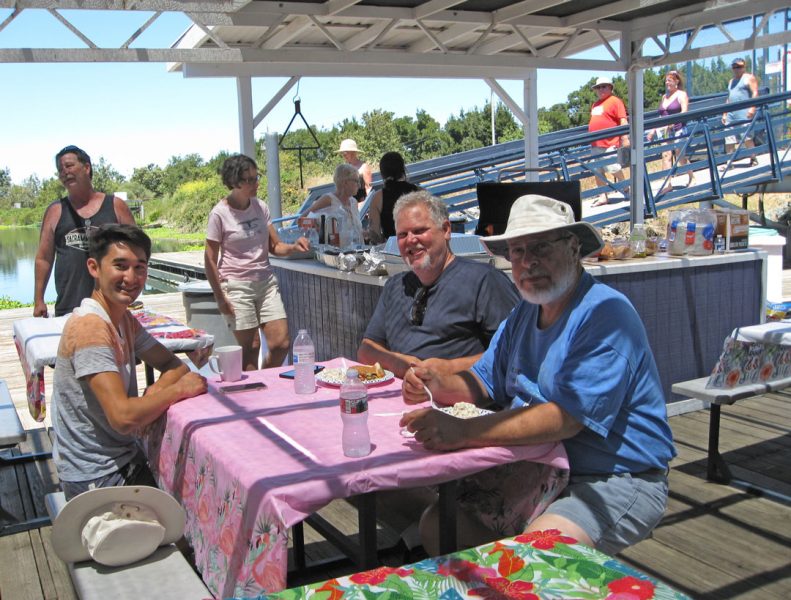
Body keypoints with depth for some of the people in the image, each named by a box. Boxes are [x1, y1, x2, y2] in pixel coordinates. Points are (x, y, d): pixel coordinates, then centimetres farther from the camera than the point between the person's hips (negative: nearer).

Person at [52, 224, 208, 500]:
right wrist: (179, 389, -17)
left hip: (123, 456, 8)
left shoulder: (125, 320, 6)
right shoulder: (90, 327, -24)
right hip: (98, 478, -8)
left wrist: (156, 391, -13)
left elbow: (174, 365, 8)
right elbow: (123, 418, -30)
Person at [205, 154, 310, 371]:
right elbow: (210, 259, -6)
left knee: (281, 343, 0)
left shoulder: (260, 207, 6)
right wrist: (219, 297, -9)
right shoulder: (220, 213, -9)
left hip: (266, 281, 5)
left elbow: (275, 246, 9)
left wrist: (293, 247, -13)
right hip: (237, 286, -5)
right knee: (251, 347, -5)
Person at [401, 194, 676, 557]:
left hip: (616, 482, -8)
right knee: (437, 526, -3)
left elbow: (566, 417, -28)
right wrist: (440, 387, -7)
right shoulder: (524, 313, 10)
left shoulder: (606, 314, -18)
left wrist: (463, 432, -35)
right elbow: (484, 382, 16)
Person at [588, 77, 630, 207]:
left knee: (614, 169, -7)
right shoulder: (595, 104, 19)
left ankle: (625, 190, 13)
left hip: (610, 143, -8)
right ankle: (603, 197, 10)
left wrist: (625, 138, -17)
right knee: (598, 171, 5)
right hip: (596, 144, 8)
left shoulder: (615, 101, -4)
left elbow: (623, 120, -10)